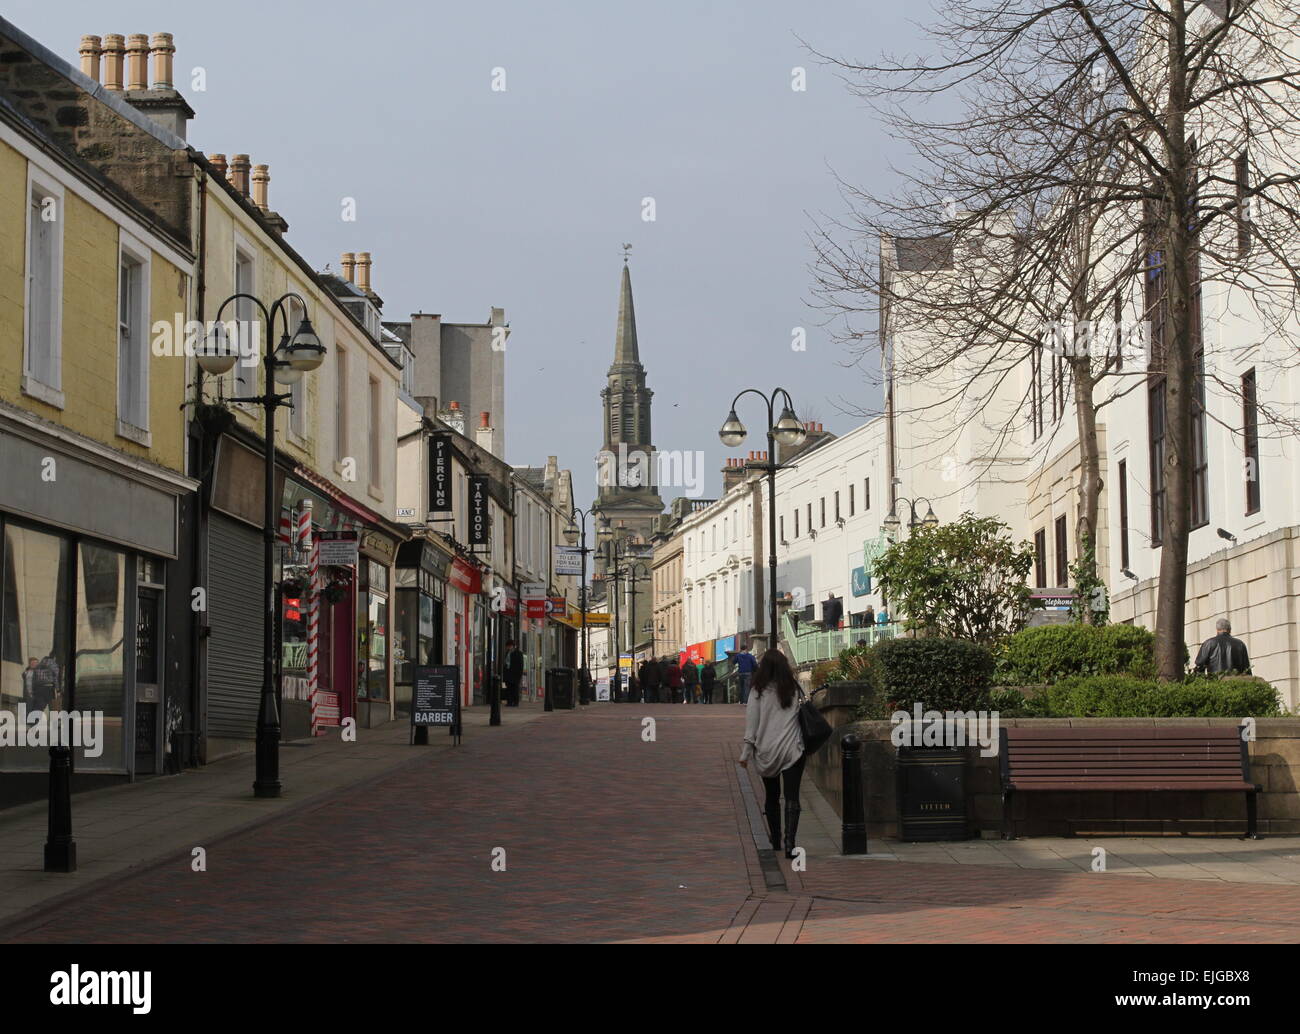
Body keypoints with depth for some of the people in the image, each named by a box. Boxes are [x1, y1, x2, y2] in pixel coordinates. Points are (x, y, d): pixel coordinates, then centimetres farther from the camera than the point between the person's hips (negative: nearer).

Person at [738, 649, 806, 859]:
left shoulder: (758, 692, -4)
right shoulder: (794, 690, 1)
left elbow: (751, 723, -4)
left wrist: (746, 752, 0)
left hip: (766, 752, 0)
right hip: (792, 750, 0)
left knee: (771, 798, 15)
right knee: (791, 798, -4)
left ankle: (776, 843, 23)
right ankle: (789, 842, -19)